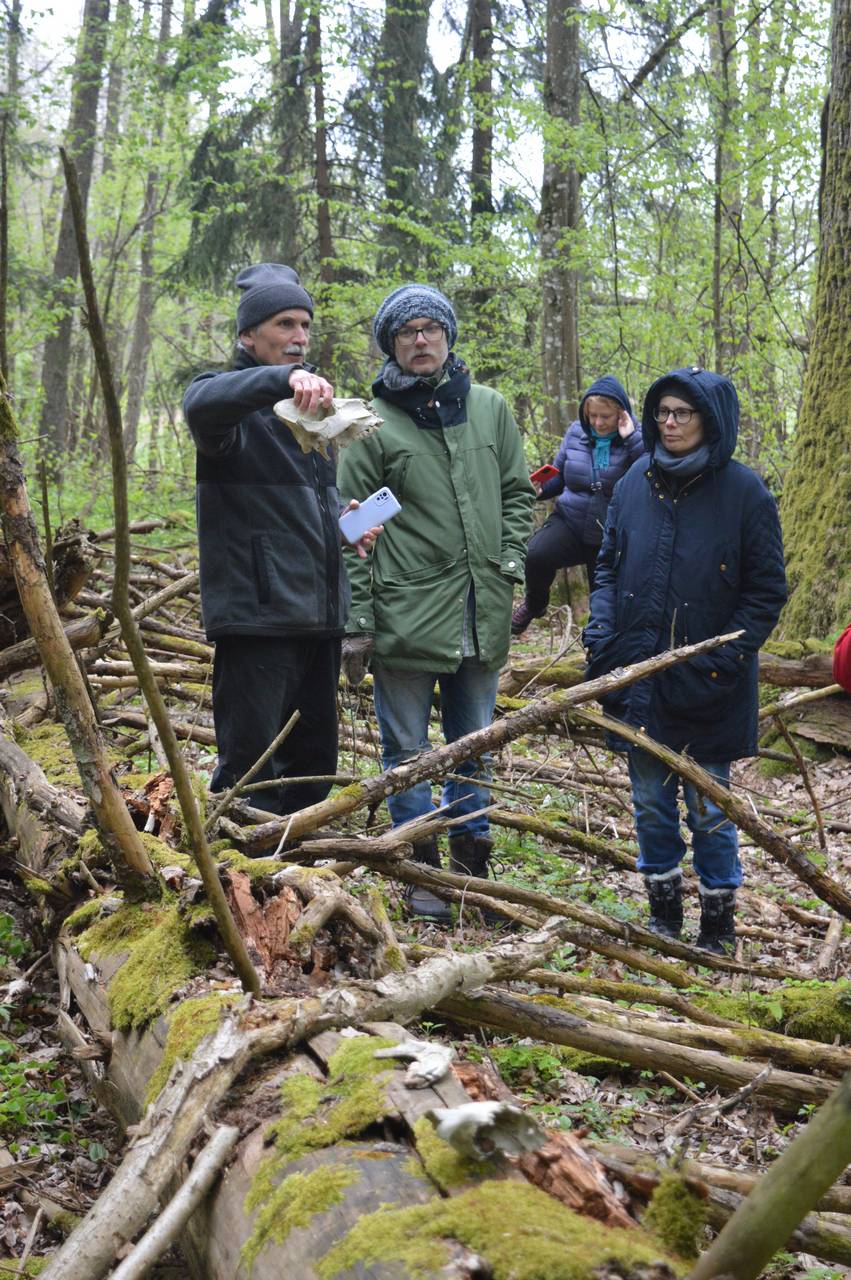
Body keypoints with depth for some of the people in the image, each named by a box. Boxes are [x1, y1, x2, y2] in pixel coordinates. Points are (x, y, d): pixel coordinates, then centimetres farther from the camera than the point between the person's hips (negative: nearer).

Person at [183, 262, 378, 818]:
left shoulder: (314, 405, 19)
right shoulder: (233, 403, -5)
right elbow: (202, 404, -31)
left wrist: (345, 521, 7)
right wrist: (284, 378, -47)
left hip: (319, 613, 8)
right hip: (257, 613, -8)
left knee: (315, 762, 15)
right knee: (251, 767, -8)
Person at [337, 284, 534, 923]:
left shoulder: (489, 408, 8)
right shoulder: (374, 421, -3)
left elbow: (518, 493, 16)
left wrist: (510, 562, 2)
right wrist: (356, 622, -9)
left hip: (481, 615, 3)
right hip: (406, 615, -3)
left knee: (473, 746, 14)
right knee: (408, 751, 6)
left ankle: (471, 860, 28)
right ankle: (420, 869, 18)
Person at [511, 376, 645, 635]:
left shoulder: (636, 440, -8)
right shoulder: (576, 432, 2)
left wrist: (632, 438, -29)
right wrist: (541, 488, -7)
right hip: (569, 522, 1)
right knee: (535, 555, -28)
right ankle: (534, 603, 2)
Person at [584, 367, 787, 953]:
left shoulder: (744, 491, -8)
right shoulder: (637, 481, 4)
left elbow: (767, 592, -6)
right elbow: (609, 565, 13)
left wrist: (724, 661, -14)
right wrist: (601, 633, -1)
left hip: (707, 688, -4)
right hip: (640, 677, 4)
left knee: (709, 809, 6)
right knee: (651, 804, 14)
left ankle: (719, 921, 23)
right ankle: (664, 910, 31)